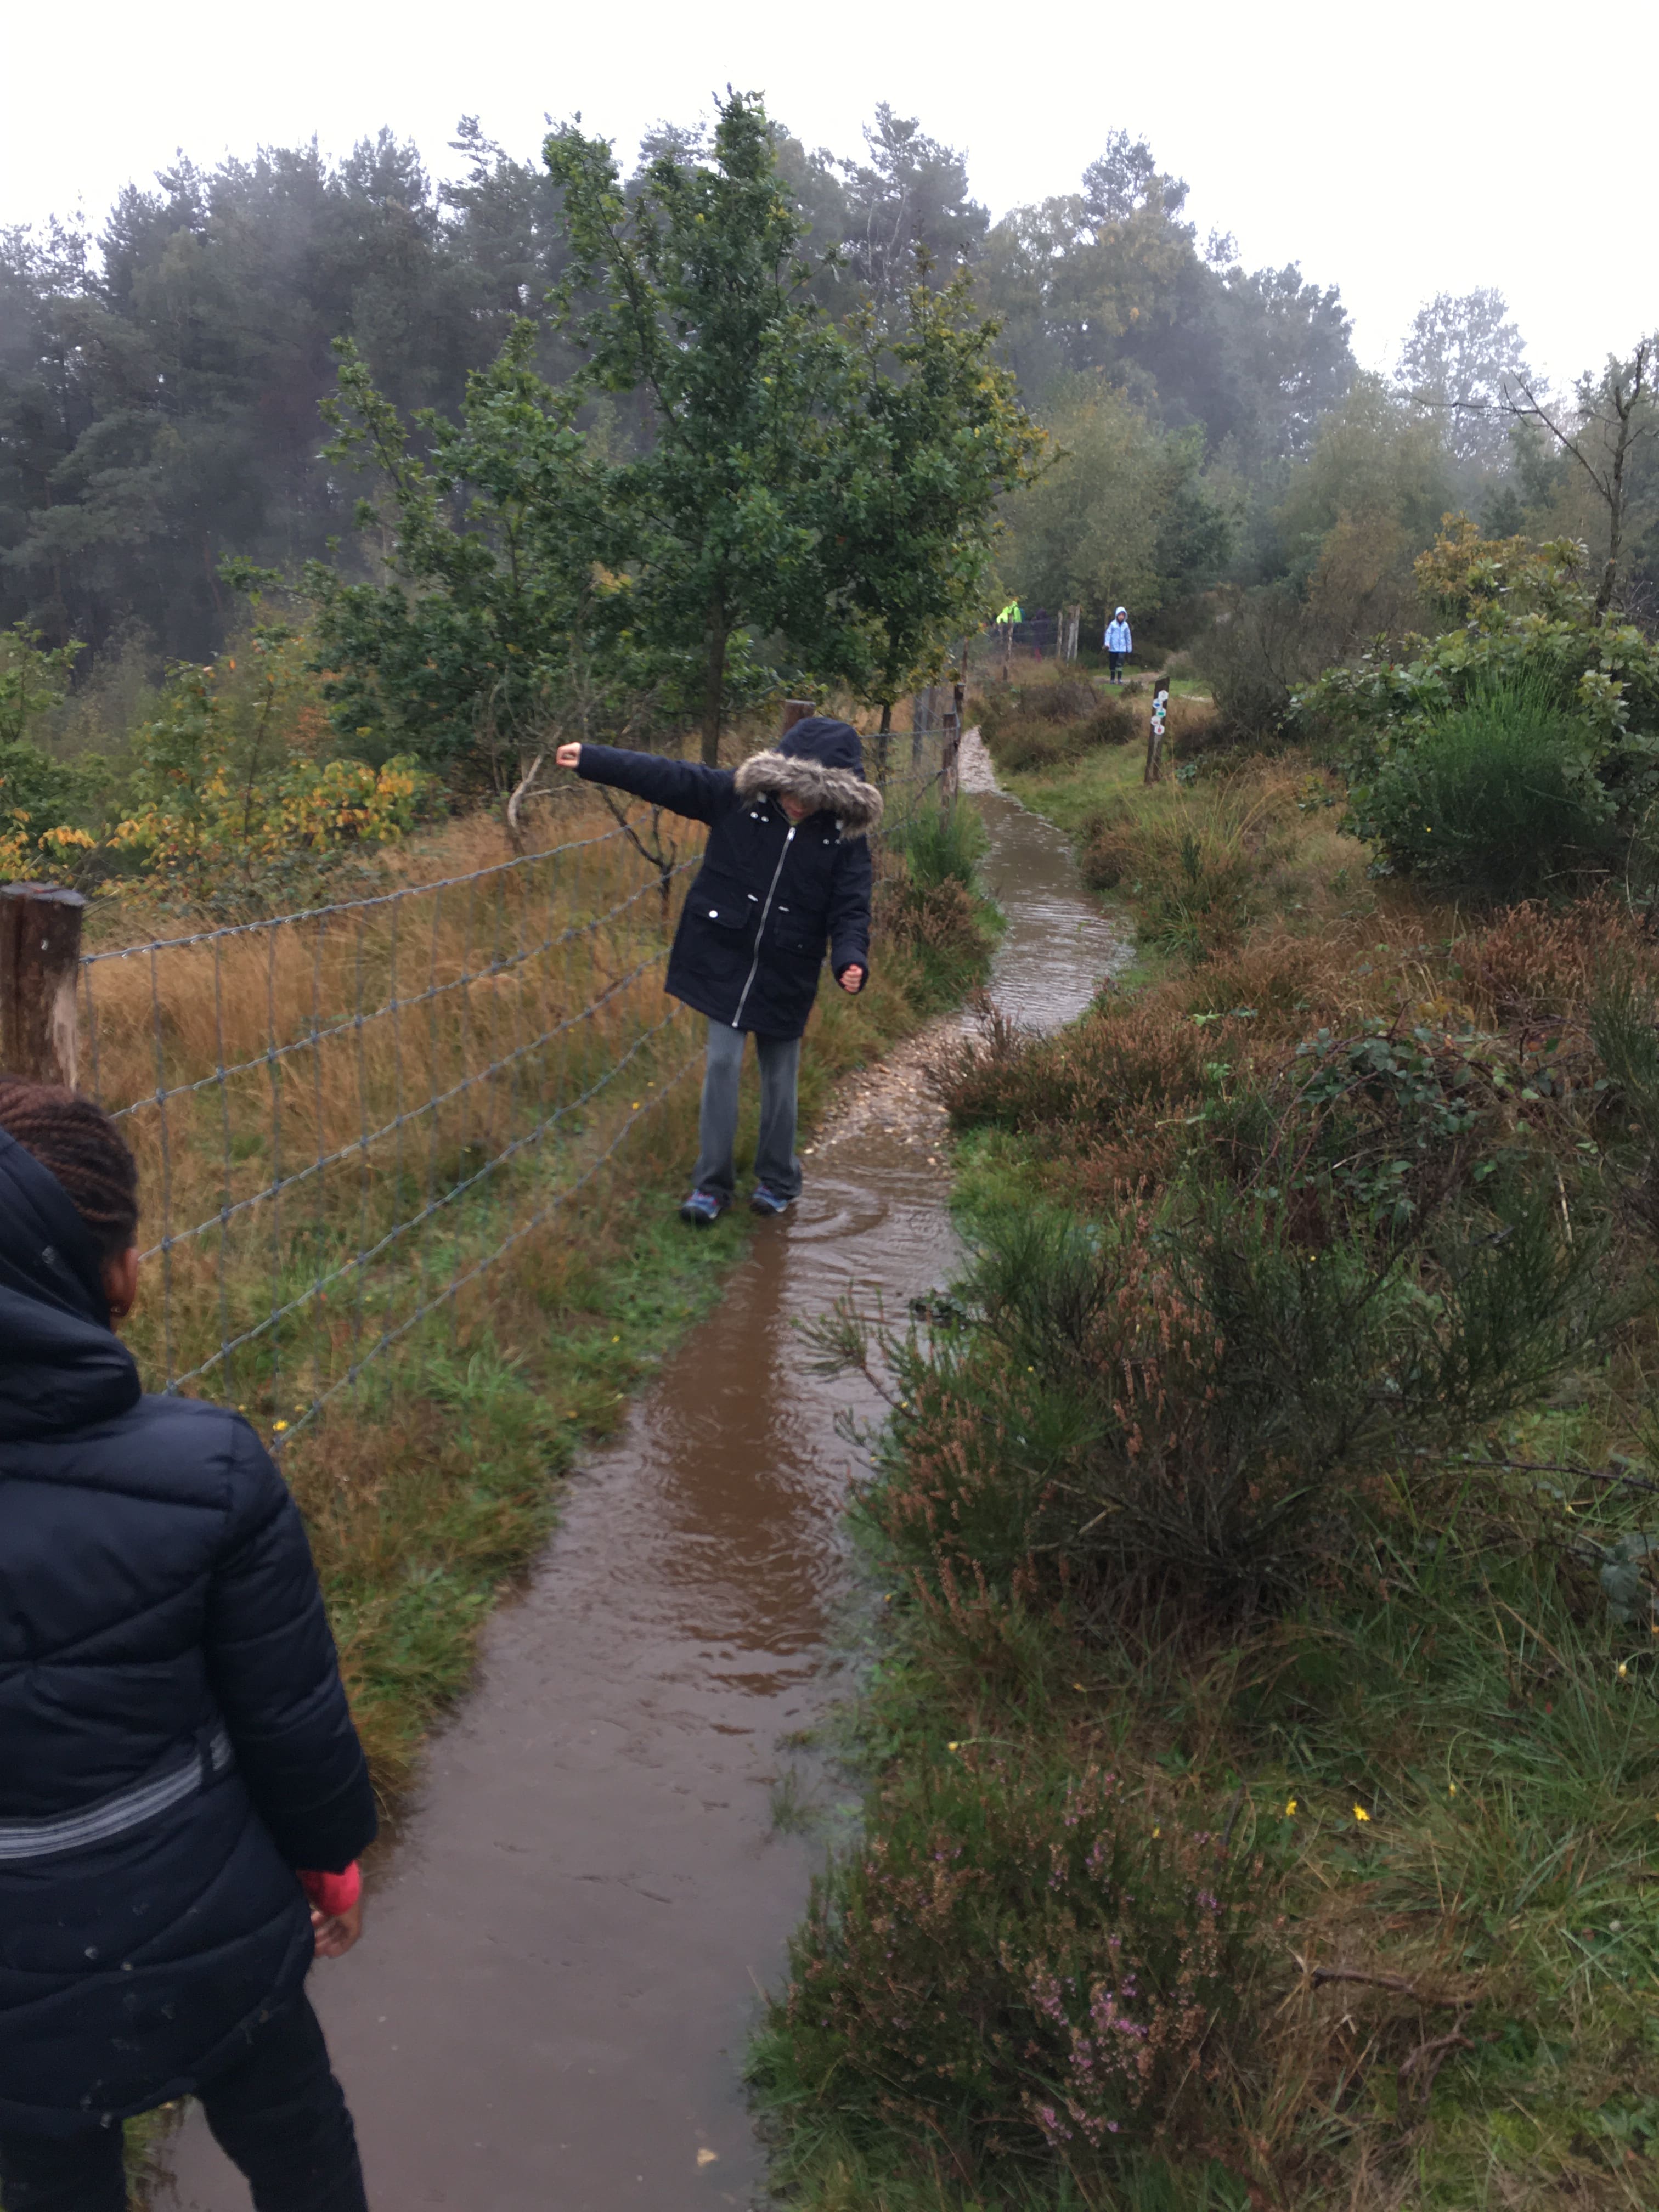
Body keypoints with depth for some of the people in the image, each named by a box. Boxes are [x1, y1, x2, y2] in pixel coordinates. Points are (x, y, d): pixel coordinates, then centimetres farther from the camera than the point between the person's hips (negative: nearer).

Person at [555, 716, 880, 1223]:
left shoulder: (845, 838, -8)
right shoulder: (739, 795, -7)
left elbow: (850, 909, -10)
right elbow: (667, 777, -5)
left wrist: (851, 959, -29)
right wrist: (590, 759, -6)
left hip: (787, 976, 0)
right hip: (726, 961, 1)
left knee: (779, 1077, 10)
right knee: (721, 1065, 0)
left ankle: (777, 1184, 27)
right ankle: (712, 1185, 11)